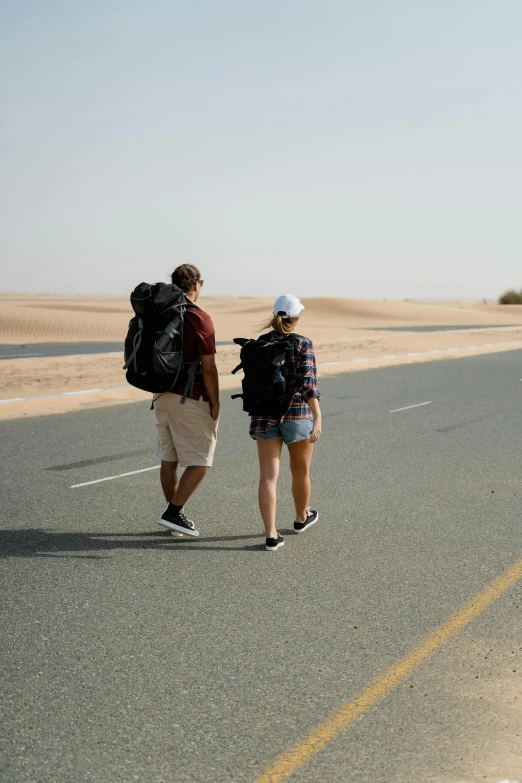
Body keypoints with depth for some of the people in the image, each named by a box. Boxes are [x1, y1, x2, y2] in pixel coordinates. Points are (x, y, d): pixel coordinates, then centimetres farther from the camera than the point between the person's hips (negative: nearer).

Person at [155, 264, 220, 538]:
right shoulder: (199, 319, -15)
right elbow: (209, 368, -15)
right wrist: (215, 403, -6)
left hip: (163, 395, 7)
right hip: (191, 399, -7)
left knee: (169, 458, 12)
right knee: (199, 462, 1)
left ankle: (175, 515, 19)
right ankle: (173, 512, -4)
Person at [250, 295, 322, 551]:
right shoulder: (303, 345, -10)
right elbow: (308, 384, -21)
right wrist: (318, 418, -26)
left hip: (265, 414, 3)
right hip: (298, 414, -2)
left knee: (268, 476, -2)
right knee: (300, 470, 20)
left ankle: (271, 535, -9)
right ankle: (301, 518, 40)